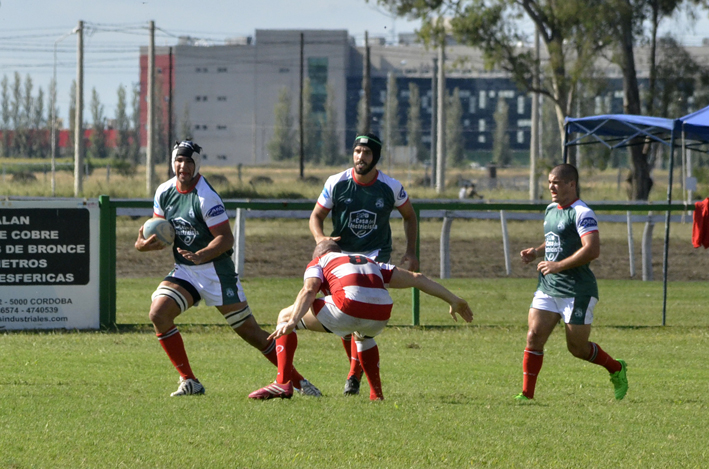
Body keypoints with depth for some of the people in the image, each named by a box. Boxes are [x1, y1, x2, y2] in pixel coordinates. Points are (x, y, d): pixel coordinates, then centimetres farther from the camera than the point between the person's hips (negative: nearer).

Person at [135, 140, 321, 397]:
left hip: (215, 268, -6)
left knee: (250, 332, -4)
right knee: (158, 313, -18)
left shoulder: (206, 197, -17)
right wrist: (143, 244, -9)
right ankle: (189, 382, -8)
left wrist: (201, 255, -34)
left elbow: (226, 238, -19)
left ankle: (298, 381, 8)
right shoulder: (164, 192, 2)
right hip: (183, 270, 6)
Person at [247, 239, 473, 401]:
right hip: (381, 314, 5)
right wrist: (453, 300, 37)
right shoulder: (370, 263, 39)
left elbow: (309, 290, 2)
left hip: (348, 307, -5)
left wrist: (292, 321, -13)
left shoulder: (318, 263, 25)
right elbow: (416, 278, 34)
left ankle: (283, 383, 5)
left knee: (285, 316, 15)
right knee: (363, 334, 43)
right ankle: (377, 394, 34)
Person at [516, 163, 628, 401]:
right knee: (534, 337, -6)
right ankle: (527, 394, -3)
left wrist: (558, 266, -26)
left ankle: (617, 370, 29)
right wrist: (536, 252, 8)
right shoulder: (551, 210, 14)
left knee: (578, 348, 2)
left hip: (577, 291, -8)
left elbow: (592, 249, -25)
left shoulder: (581, 213, -15)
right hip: (547, 288, 8)